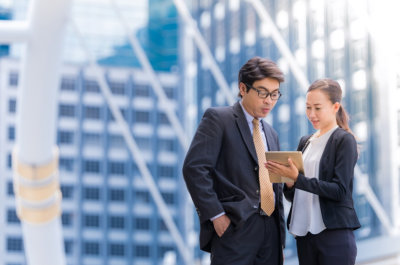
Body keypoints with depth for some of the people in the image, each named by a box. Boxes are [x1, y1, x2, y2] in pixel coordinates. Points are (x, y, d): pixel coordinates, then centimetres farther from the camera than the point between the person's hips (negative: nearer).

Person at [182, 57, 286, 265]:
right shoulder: (218, 119, -1)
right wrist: (216, 215, -16)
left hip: (271, 230, 7)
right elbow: (194, 168, -11)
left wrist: (280, 239, 16)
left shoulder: (271, 134, 22)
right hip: (235, 228, -7)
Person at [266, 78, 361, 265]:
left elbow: (340, 190, -14)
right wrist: (289, 184, -7)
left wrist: (297, 179, -19)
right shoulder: (305, 142, 16)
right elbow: (292, 196, 16)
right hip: (304, 232, 6)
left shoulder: (344, 140, -3)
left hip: (334, 235, -6)